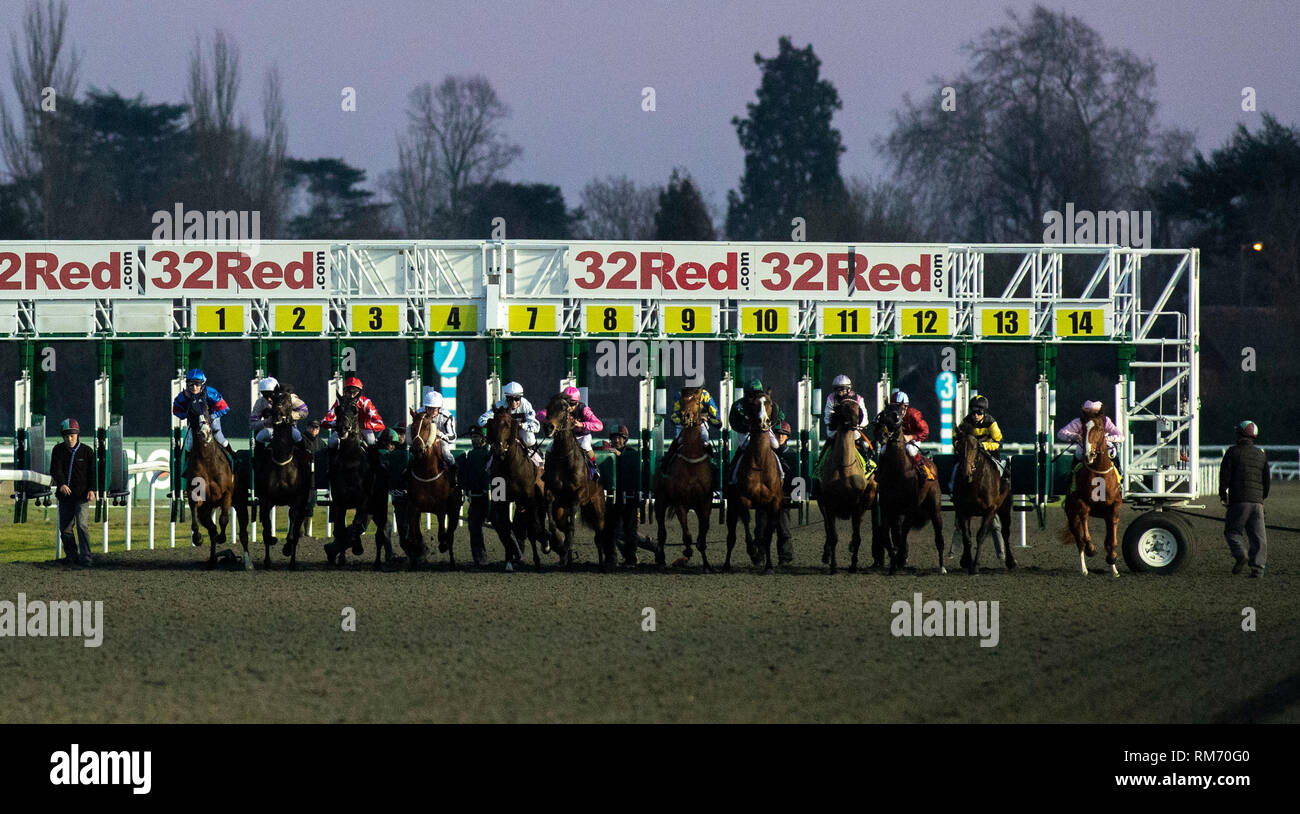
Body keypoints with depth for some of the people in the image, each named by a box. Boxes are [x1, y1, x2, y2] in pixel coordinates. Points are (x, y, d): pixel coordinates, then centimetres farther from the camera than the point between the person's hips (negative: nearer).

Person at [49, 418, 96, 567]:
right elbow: (55, 469, -8)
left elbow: (92, 472, 0)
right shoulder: (58, 450, 5)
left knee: (81, 524, -17)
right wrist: (62, 484, -26)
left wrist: (91, 489, -15)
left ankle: (85, 557, -18)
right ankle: (71, 555, 24)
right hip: (65, 494, 3)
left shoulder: (87, 451, 2)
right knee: (65, 528, 7)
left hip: (82, 495, -3)